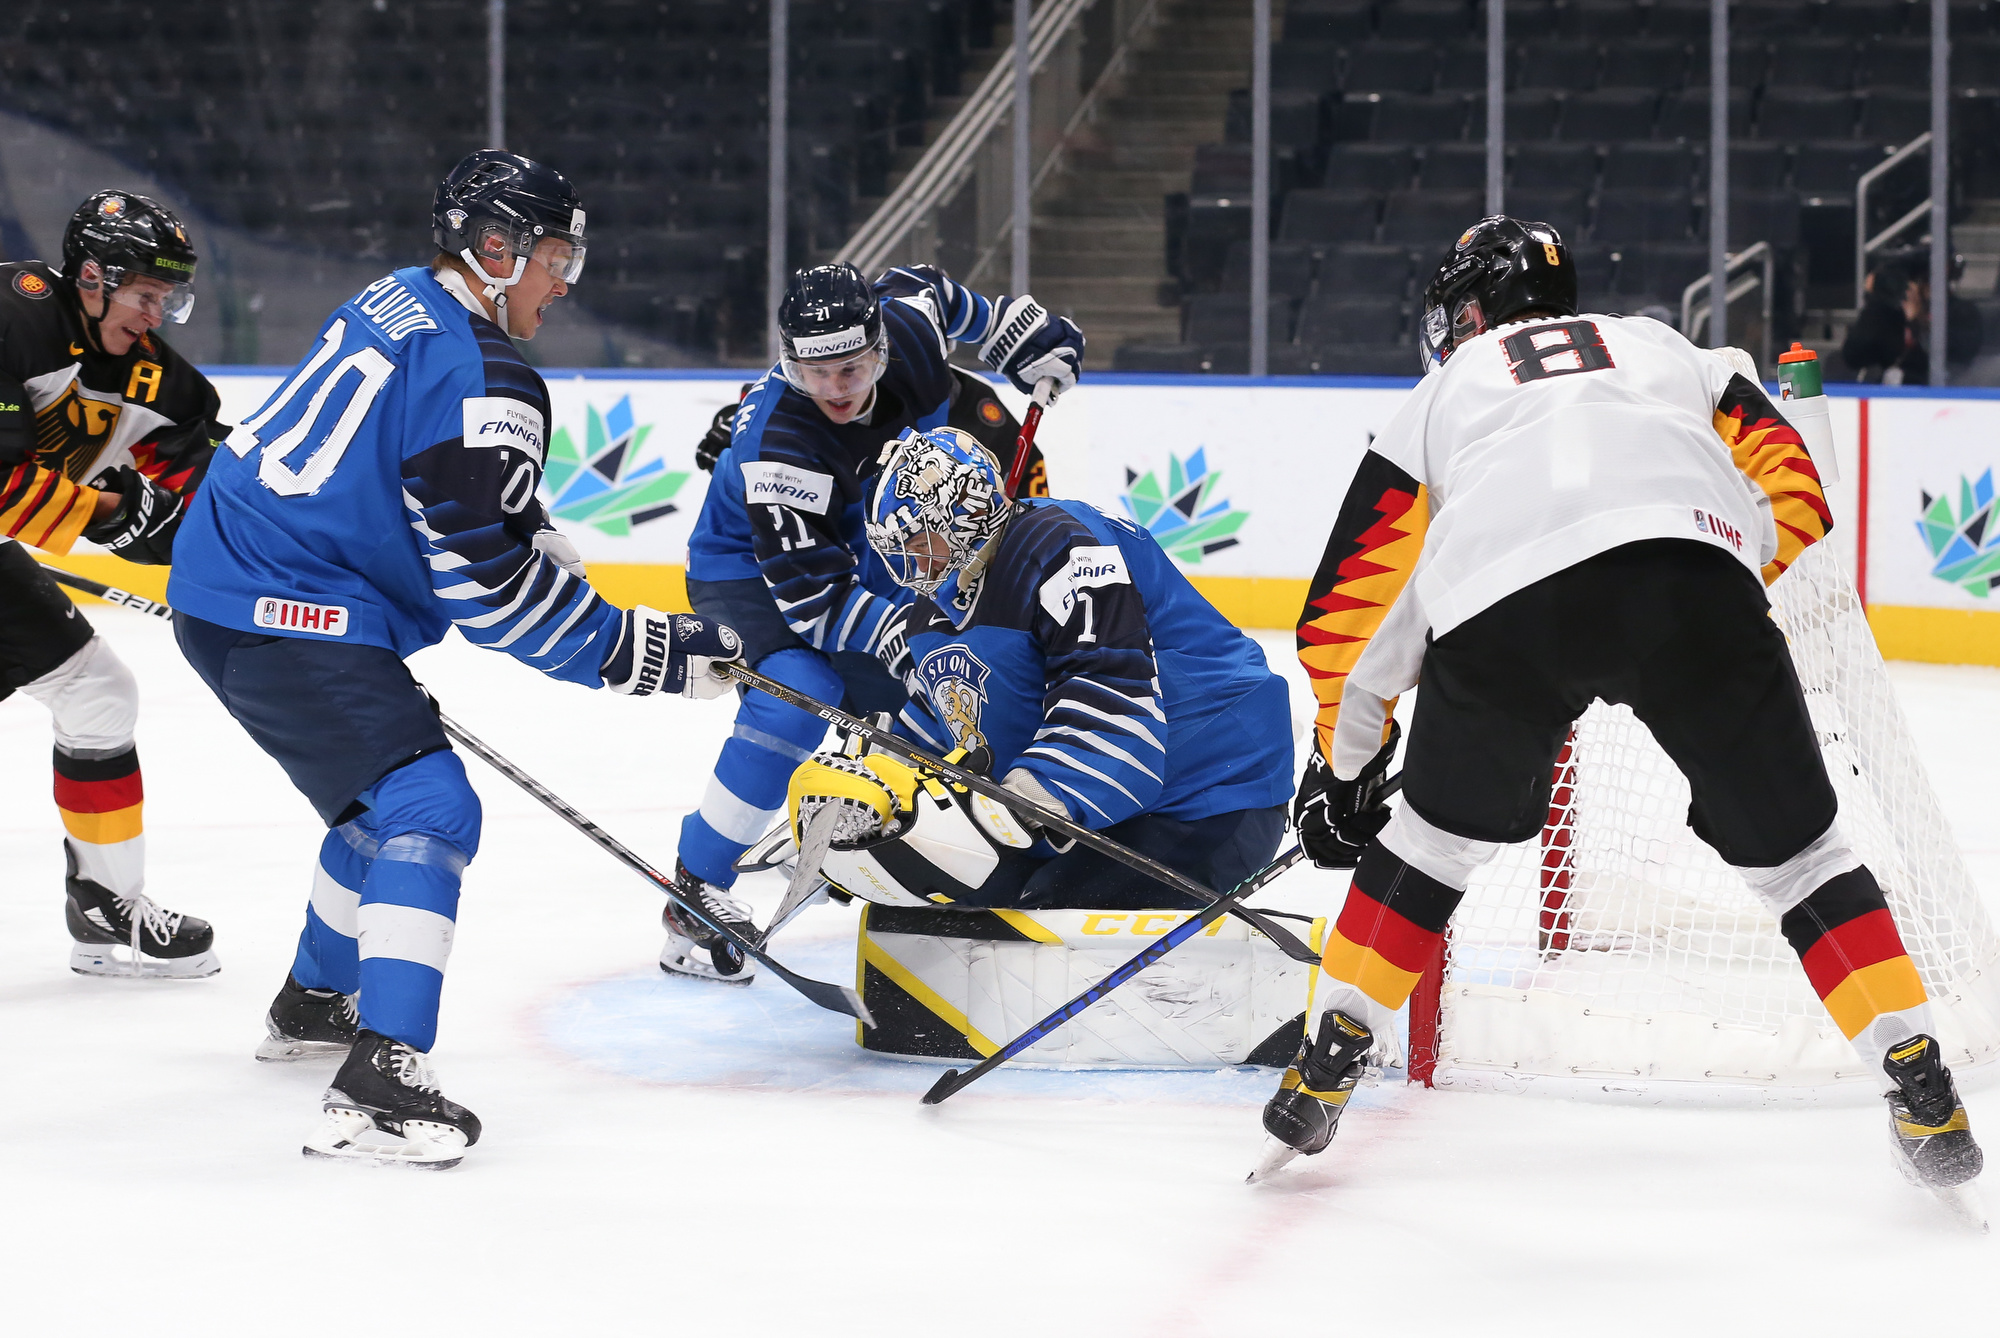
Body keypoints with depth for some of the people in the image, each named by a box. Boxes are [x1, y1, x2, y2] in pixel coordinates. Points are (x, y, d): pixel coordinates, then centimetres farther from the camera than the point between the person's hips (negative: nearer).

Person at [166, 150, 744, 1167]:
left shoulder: (395, 303, 14)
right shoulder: (481, 382, -17)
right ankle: (378, 1087, -30)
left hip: (220, 579, 10)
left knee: (381, 795, 27)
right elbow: (494, 585, -17)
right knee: (428, 810, -17)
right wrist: (646, 652, -13)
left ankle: (312, 1005, 44)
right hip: (288, 615, -10)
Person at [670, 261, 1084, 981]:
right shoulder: (778, 443, -39)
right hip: (750, 564, -8)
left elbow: (925, 289, 3)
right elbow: (811, 593, -38)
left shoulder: (906, 320, -25)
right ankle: (695, 897, -22)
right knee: (799, 694, -28)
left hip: (858, 543, 8)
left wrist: (1027, 336, 9)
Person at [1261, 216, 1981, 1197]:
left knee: (1432, 834, 25)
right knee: (1792, 847, 11)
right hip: (1692, 568, 0)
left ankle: (1325, 1068, 25)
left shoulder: (1443, 394, 36)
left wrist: (1342, 764, 41)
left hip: (1503, 607, 0)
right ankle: (1921, 1089, 2)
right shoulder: (1662, 350, 40)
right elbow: (1791, 495, 26)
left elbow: (1354, 598, 33)